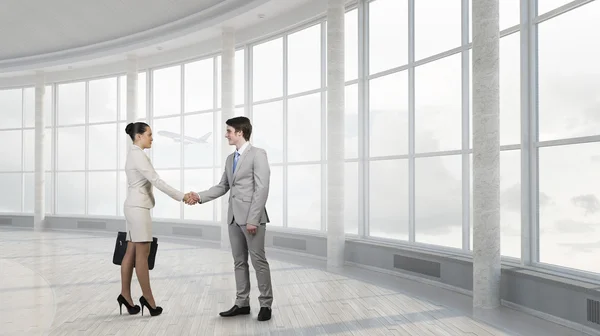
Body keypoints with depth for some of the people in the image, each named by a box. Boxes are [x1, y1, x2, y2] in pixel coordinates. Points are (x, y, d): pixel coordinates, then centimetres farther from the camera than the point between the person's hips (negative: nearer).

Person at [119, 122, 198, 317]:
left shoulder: (134, 154, 16)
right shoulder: (138, 155, -15)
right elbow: (156, 181, -20)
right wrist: (182, 197, -19)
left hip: (135, 207, 10)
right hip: (138, 208, -10)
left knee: (131, 252, 11)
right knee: (142, 254, -4)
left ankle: (125, 295, 16)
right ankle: (148, 298, 4)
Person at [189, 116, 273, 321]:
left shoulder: (258, 154, -8)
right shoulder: (230, 159, 16)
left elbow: (262, 189, -15)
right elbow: (222, 187, 18)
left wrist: (253, 219, -19)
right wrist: (200, 196, 5)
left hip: (251, 217, -7)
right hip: (234, 217, 8)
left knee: (258, 260, -1)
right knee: (239, 262, 12)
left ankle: (265, 304, 11)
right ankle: (242, 303, 21)